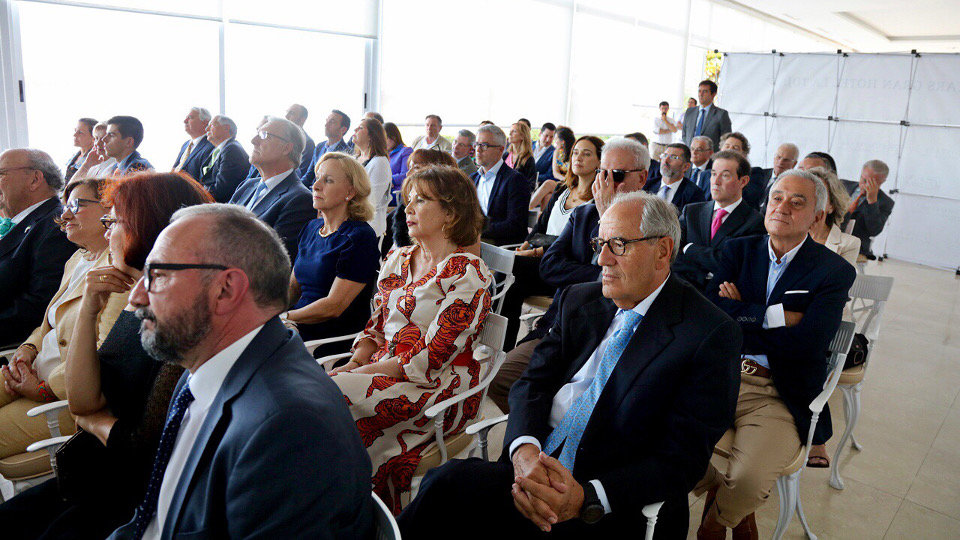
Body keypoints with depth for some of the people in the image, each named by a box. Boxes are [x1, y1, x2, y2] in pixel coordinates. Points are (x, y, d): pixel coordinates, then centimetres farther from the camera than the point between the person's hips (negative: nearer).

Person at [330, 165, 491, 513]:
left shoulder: (468, 273, -10)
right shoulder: (397, 260, 14)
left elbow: (431, 358, -16)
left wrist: (364, 371, -14)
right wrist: (354, 362, -4)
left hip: (437, 389, -7)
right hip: (380, 373, 7)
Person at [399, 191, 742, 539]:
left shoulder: (712, 337, -7)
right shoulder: (579, 301, 12)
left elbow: (682, 458, -12)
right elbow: (533, 383, 6)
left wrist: (586, 498, -25)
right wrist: (524, 449, -16)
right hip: (533, 466, 5)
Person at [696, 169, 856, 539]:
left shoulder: (833, 272, 0)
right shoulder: (739, 250, 10)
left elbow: (807, 342, -15)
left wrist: (739, 318, -9)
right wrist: (775, 315, -12)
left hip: (780, 396, -3)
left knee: (747, 481, -25)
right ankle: (719, 489, 14)